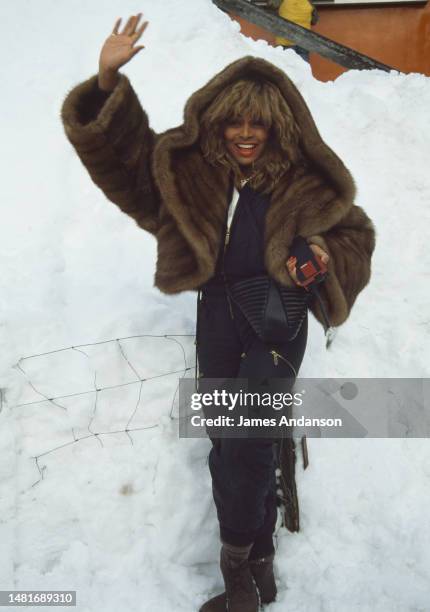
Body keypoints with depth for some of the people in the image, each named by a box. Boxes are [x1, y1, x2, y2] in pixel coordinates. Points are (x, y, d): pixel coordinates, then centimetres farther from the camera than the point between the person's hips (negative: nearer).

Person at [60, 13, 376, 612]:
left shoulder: (307, 183, -7)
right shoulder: (190, 168, -2)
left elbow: (355, 234, 7)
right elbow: (123, 148, 2)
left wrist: (323, 255, -15)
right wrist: (108, 80, -13)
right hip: (217, 316, 3)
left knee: (246, 444, -11)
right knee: (228, 443, 9)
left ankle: (237, 558, 17)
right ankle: (258, 560, 30)